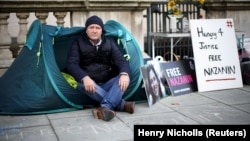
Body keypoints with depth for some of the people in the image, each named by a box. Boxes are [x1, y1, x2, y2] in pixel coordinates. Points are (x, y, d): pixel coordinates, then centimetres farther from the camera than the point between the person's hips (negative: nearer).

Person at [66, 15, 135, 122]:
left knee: (123, 80, -26)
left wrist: (124, 74, -29)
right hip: (90, 84, -2)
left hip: (108, 84, 2)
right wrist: (84, 78, -32)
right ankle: (122, 104, -37)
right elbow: (71, 64, -12)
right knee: (82, 84, -35)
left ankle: (105, 108, -48)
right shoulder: (79, 43, 1)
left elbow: (121, 60, -4)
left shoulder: (109, 43, 8)